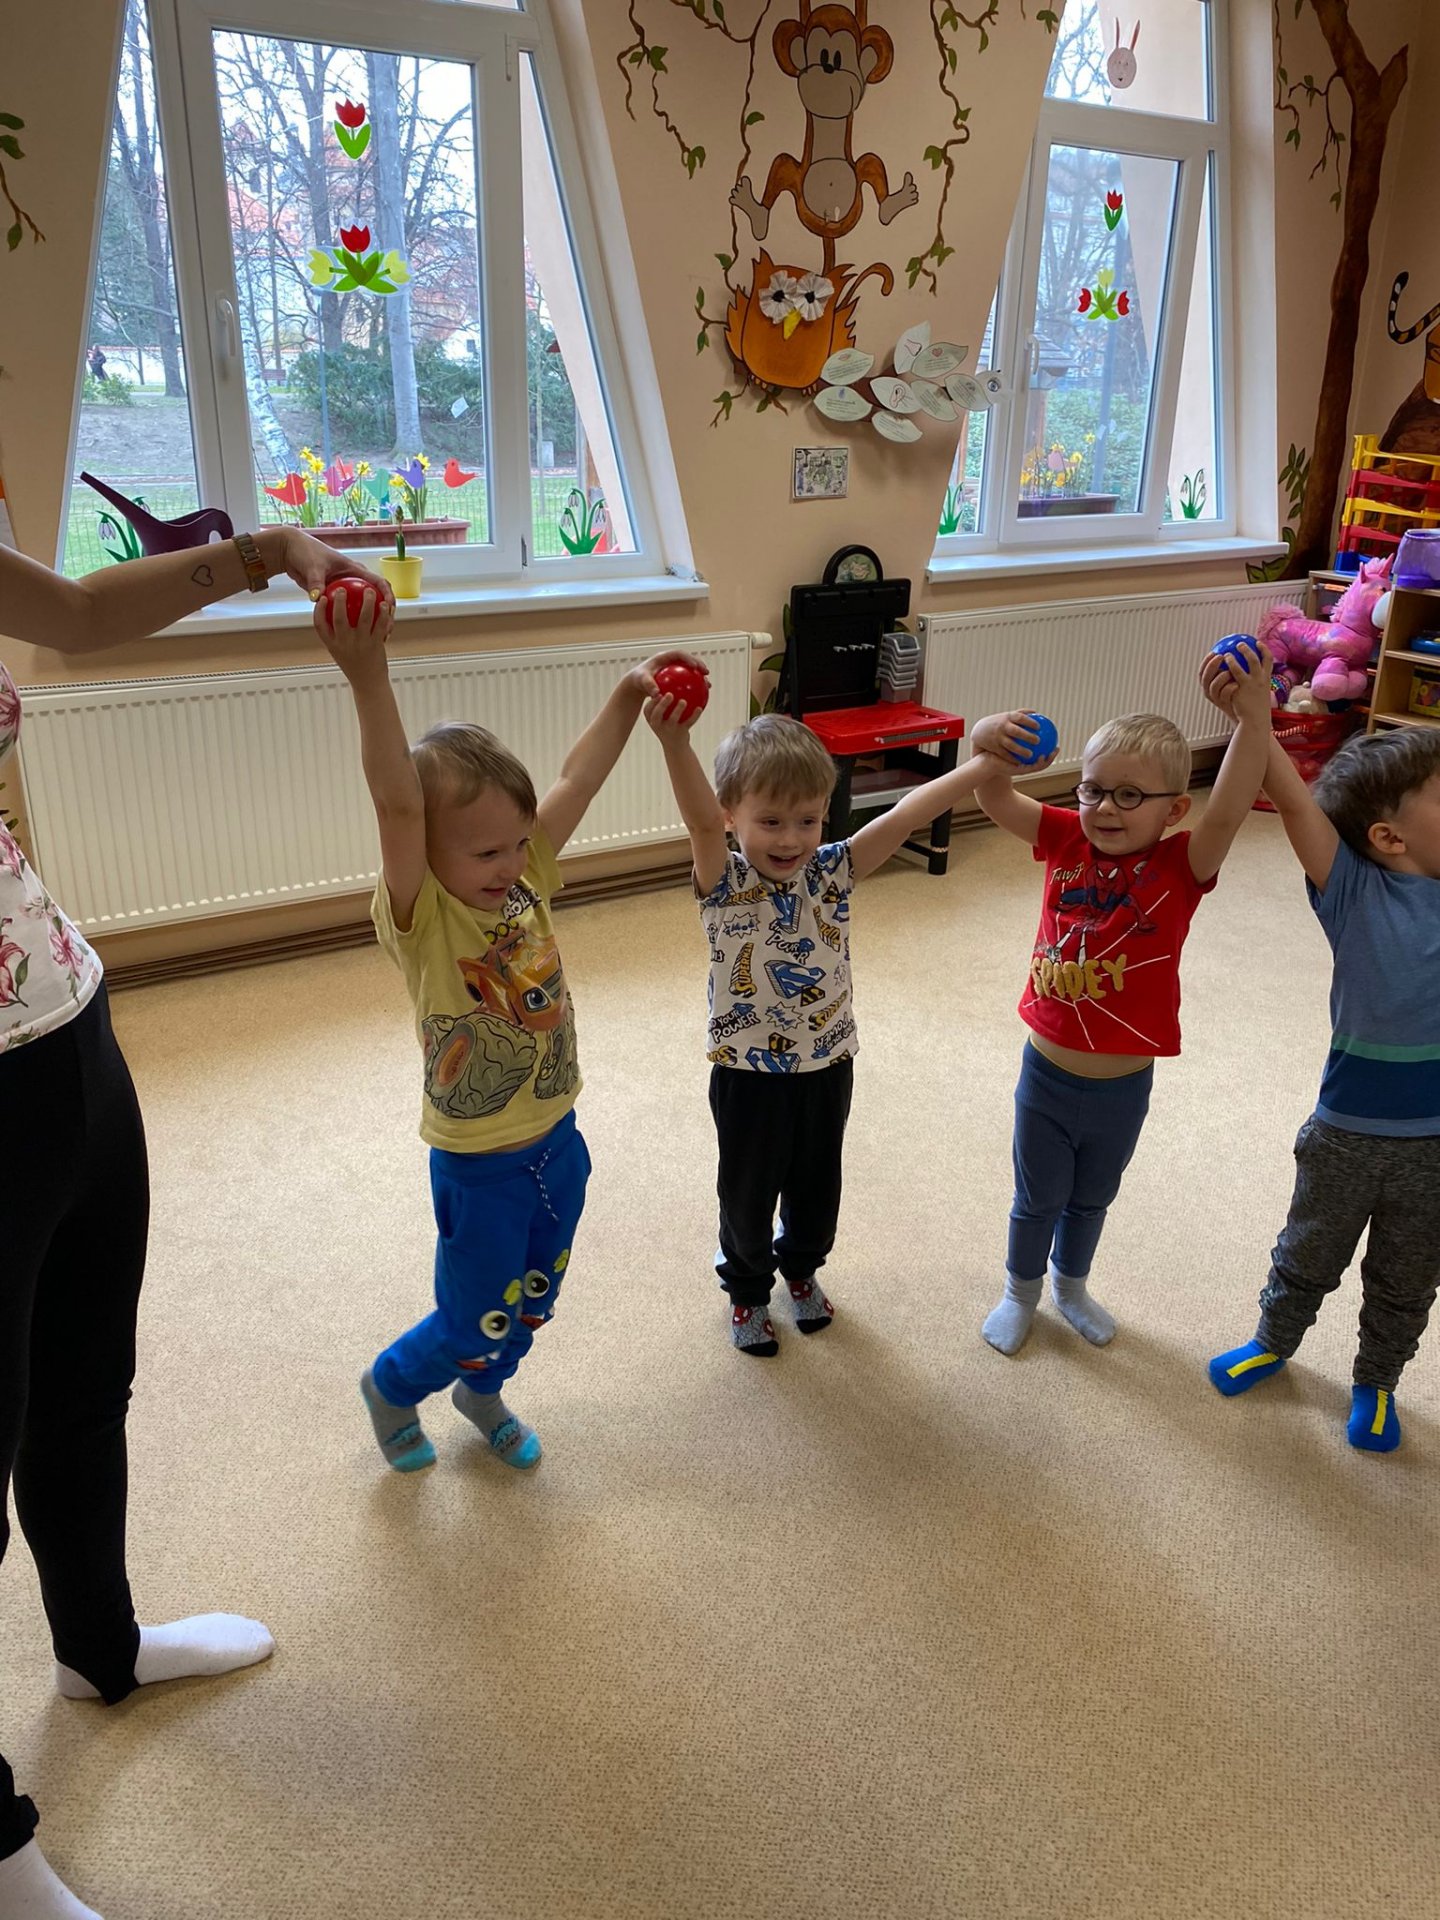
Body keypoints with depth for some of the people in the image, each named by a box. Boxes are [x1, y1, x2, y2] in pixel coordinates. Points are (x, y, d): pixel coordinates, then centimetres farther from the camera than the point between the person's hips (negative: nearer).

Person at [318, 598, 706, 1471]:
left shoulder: (527, 882, -7)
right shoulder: (421, 918, -23)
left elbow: (578, 782, -8)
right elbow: (398, 808, -39)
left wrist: (631, 694, -18)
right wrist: (370, 681, -53)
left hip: (558, 1139, 6)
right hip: (481, 1166, -6)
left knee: (533, 1302, 25)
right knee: (475, 1322, 13)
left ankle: (483, 1390, 56)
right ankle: (393, 1386, 46)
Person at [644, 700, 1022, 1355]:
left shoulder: (832, 871, -10)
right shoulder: (725, 886, -20)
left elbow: (905, 815, -20)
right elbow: (702, 823, -40)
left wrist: (986, 762, -30)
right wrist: (676, 744, -59)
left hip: (828, 1068, 3)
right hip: (749, 1075, -3)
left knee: (817, 1187, 24)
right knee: (748, 1193, 18)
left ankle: (801, 1268, 53)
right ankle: (746, 1289, 45)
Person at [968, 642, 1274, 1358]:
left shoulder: (1181, 866, -17)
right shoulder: (1067, 841, -11)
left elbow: (1227, 814, -35)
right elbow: (995, 798, -18)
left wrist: (1252, 717, -49)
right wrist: (987, 745, -41)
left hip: (1124, 1089, 0)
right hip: (1046, 1076, 0)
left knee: (1091, 1198, 26)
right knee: (1037, 1199, 22)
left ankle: (1071, 1285, 54)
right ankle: (1021, 1291, 48)